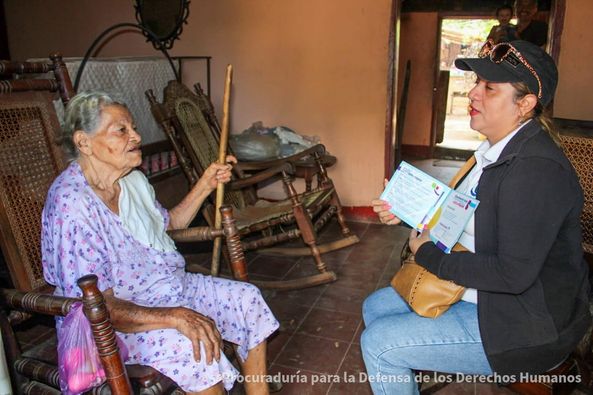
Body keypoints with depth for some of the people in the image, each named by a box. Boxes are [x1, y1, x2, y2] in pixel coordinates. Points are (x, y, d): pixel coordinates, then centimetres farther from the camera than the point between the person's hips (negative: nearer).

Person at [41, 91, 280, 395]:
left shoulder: (133, 179, 2)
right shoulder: (72, 204, -26)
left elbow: (171, 221, 21)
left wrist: (207, 184, 9)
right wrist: (175, 317, -38)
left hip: (172, 287, 9)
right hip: (117, 319, -9)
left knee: (248, 299, 1)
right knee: (190, 346, -34)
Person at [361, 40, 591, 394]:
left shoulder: (537, 168, -27)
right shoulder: (497, 150, 4)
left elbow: (514, 274, -29)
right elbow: (465, 217, 15)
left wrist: (429, 254, -19)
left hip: (524, 326, -10)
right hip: (479, 293, 10)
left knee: (378, 343, -12)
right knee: (376, 307, 14)